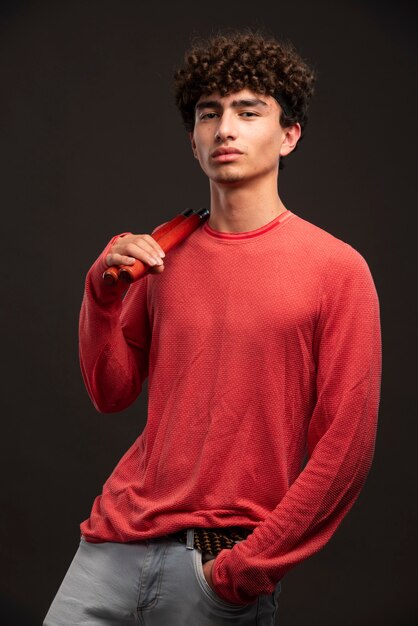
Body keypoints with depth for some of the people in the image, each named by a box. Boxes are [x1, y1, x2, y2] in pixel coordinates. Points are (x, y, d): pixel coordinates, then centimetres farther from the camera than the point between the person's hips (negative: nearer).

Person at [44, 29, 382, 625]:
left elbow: (345, 448, -9)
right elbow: (112, 393, 13)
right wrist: (103, 290, -1)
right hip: (114, 545, 4)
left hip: (226, 566, -3)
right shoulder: (167, 256, 7)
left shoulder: (337, 269, -7)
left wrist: (246, 566, -10)